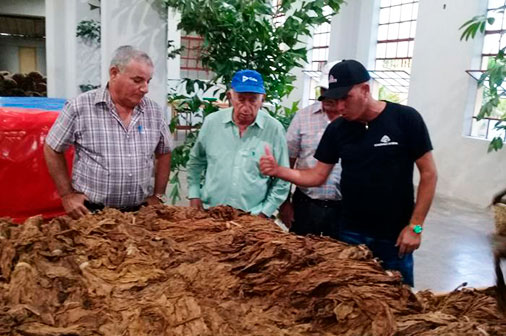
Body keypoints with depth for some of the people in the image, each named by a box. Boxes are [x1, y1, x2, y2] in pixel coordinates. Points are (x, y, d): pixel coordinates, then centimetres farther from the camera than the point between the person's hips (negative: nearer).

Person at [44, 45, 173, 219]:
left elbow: (164, 153, 12)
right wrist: (67, 195, -3)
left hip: (139, 212, 4)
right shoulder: (79, 107, -10)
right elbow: (52, 150, -1)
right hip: (91, 212, -3)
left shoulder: (154, 111, 1)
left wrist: (158, 196, 7)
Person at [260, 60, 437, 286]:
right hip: (351, 232, 3)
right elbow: (317, 176, 3)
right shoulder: (337, 129, -1)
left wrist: (415, 226, -10)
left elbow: (428, 173, -8)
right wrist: (278, 171, -14)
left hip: (395, 234, -3)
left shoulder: (405, 119, -12)